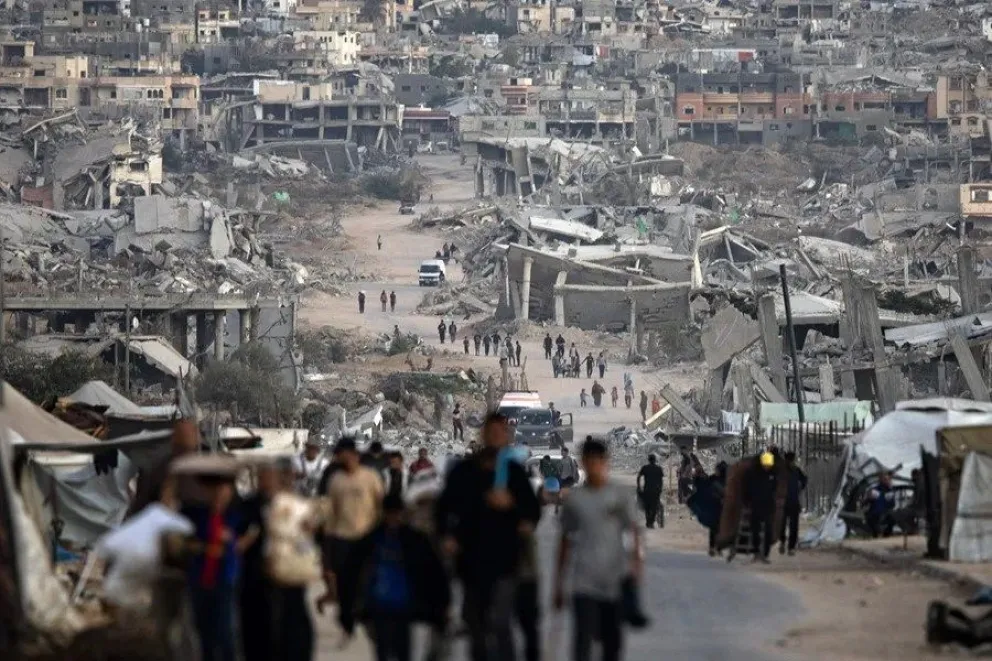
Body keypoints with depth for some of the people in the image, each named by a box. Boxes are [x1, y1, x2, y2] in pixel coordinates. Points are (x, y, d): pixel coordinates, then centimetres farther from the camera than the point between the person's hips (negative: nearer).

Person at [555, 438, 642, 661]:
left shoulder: (618, 495, 3)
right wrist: (558, 583, 11)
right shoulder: (574, 499, 5)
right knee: (583, 640, -13)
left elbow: (634, 530, -4)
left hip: (615, 582, 1)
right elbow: (566, 541, 11)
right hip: (584, 584, -1)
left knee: (612, 640, 11)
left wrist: (635, 558, -23)